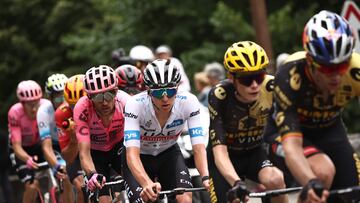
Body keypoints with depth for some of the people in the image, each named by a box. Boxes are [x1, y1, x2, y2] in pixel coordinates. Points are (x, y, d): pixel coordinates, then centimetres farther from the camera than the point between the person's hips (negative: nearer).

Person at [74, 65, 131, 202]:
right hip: (95, 152, -1)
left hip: (119, 147, 1)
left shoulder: (125, 103, -32)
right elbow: (84, 152, -33)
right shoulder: (82, 109, -32)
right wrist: (92, 175, -54)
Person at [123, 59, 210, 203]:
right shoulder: (135, 105, -33)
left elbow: (198, 147, -29)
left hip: (169, 154, 2)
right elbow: (132, 153, -41)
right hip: (140, 157, -2)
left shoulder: (188, 102, -27)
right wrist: (147, 184, -59)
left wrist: (206, 178, -48)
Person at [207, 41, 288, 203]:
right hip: (226, 156, -1)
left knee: (275, 180, -29)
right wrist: (236, 183, -52)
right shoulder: (219, 96, -30)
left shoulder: (271, 88, -25)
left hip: (254, 152, 1)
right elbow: (220, 151, -34)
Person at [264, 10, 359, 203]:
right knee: (323, 172, -32)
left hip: (329, 130, 3)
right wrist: (310, 183, -61)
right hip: (286, 129, -3)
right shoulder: (290, 76, -37)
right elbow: (291, 145, -43)